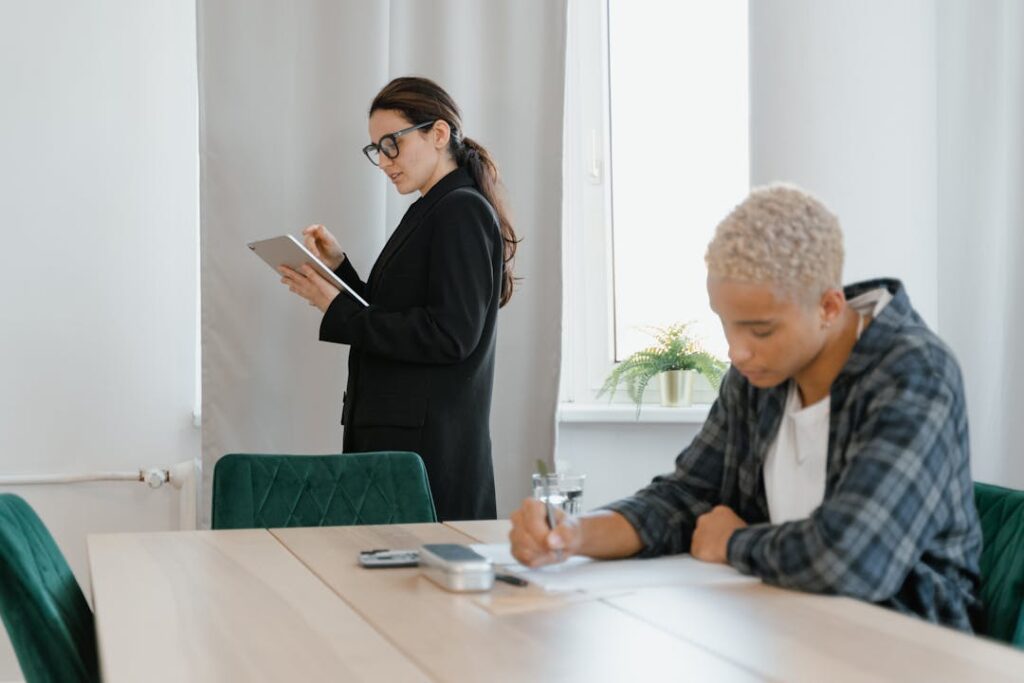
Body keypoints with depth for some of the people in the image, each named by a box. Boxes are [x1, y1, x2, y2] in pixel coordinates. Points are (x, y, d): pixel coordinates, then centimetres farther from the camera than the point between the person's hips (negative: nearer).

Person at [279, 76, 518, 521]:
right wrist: (337, 267, 5)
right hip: (393, 434, 9)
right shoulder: (429, 213, 18)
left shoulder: (461, 211, -10)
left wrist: (337, 312, -16)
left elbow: (451, 335, -19)